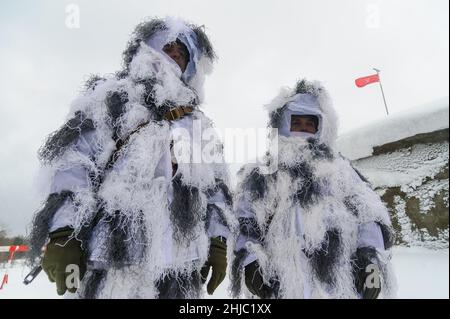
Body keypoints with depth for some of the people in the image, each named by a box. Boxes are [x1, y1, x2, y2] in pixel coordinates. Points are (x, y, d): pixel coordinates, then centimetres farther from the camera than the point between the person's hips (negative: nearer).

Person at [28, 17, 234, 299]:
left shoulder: (200, 124, 20)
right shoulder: (113, 99, 7)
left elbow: (215, 186, 17)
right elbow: (74, 164, -3)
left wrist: (217, 242, 10)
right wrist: (61, 235, -12)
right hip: (114, 258, -3)